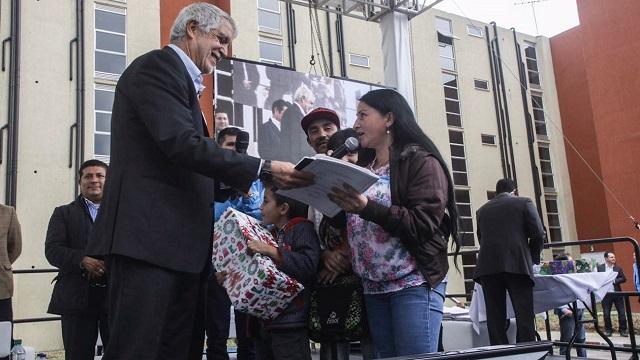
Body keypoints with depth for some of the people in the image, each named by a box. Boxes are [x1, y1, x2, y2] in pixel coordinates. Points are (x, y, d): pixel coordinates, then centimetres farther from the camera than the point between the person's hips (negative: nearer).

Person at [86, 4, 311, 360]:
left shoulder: (183, 78, 26)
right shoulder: (157, 65, -3)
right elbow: (182, 144, -18)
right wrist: (264, 169, -18)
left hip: (179, 243, 10)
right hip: (150, 236, -10)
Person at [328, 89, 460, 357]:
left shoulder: (420, 162, -5)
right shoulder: (363, 166, 17)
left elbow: (424, 224, -17)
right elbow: (353, 221, 22)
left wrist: (367, 208, -26)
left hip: (414, 284, -7)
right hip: (374, 287, 7)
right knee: (385, 355, 9)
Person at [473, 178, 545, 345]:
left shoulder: (482, 210, 20)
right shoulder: (524, 202, 12)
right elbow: (538, 234, 4)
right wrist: (532, 259, 17)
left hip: (488, 266, 3)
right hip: (517, 264, -3)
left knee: (495, 318, 3)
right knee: (524, 316, -1)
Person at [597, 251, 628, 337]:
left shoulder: (618, 268, 5)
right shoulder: (600, 268, 1)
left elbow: (624, 279, 0)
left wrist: (614, 280, -13)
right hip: (606, 293, -1)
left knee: (622, 312, 2)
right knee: (606, 313, 6)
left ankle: (623, 330, 14)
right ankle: (608, 330, 19)